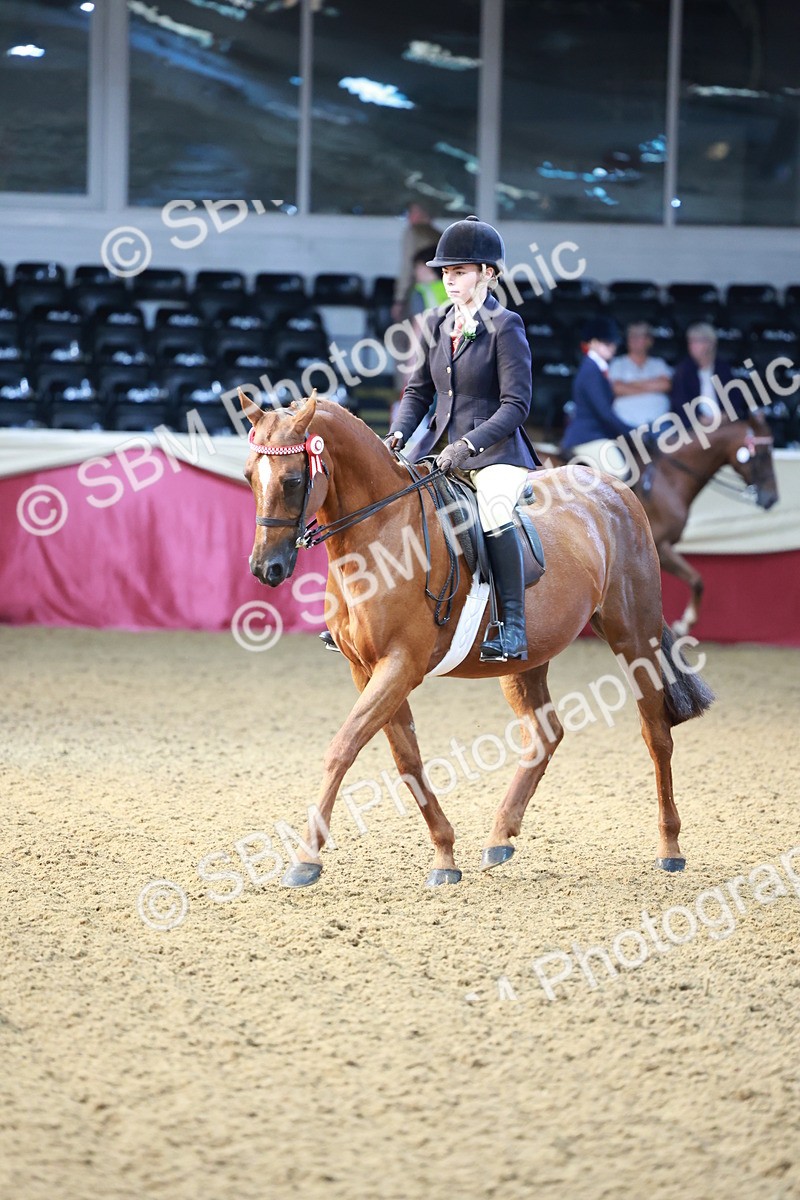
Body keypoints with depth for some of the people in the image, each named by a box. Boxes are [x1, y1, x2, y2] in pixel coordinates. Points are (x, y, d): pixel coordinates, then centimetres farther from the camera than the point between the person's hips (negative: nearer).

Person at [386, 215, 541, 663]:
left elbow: (516, 403, -14)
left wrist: (470, 444, -25)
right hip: (440, 447, 8)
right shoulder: (437, 324, 10)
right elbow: (419, 391, 17)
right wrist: (398, 435, -2)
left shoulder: (505, 327, -9)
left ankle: (514, 630, -32)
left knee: (494, 515, -34)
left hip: (495, 451, -7)